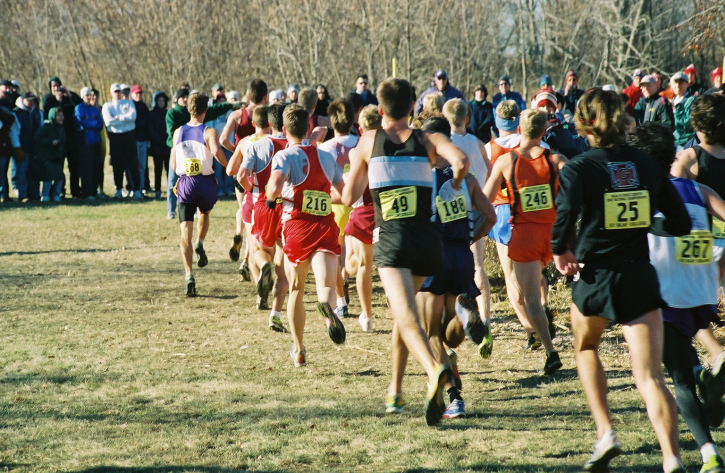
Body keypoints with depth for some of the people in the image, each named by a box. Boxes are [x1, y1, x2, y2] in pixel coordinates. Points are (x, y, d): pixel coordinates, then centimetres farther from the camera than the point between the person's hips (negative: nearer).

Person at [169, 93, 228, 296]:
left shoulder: (178, 132, 9)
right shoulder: (209, 132, -3)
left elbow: (173, 165, 14)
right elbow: (216, 151, -25)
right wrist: (228, 166, -8)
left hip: (184, 183, 1)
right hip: (206, 182, -1)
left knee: (185, 232, -3)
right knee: (204, 212, 33)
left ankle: (189, 276, -16)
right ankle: (200, 244, 8)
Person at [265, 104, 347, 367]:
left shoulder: (285, 156, -1)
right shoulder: (327, 157, 14)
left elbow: (276, 183, -21)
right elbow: (344, 194, 21)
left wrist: (271, 198, 1)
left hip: (296, 228, -1)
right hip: (326, 226, 2)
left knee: (296, 291, 17)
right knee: (325, 285, -15)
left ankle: (298, 350, 25)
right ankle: (327, 306, -53)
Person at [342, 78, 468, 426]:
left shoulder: (368, 142, 7)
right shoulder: (427, 140, 7)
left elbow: (348, 197, 11)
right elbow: (461, 161, -14)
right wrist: (454, 186, 7)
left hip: (390, 241, -3)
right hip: (427, 238, 3)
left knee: (407, 316, -17)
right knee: (403, 311, 24)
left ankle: (435, 370, -46)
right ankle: (395, 390, 32)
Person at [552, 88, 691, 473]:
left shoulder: (578, 168, -5)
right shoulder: (646, 164, 5)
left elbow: (566, 212, -24)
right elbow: (680, 223, 6)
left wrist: (560, 251, -6)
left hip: (595, 274, -2)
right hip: (641, 277, 2)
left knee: (585, 347, 29)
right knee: (650, 376, -2)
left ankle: (605, 433, 16)